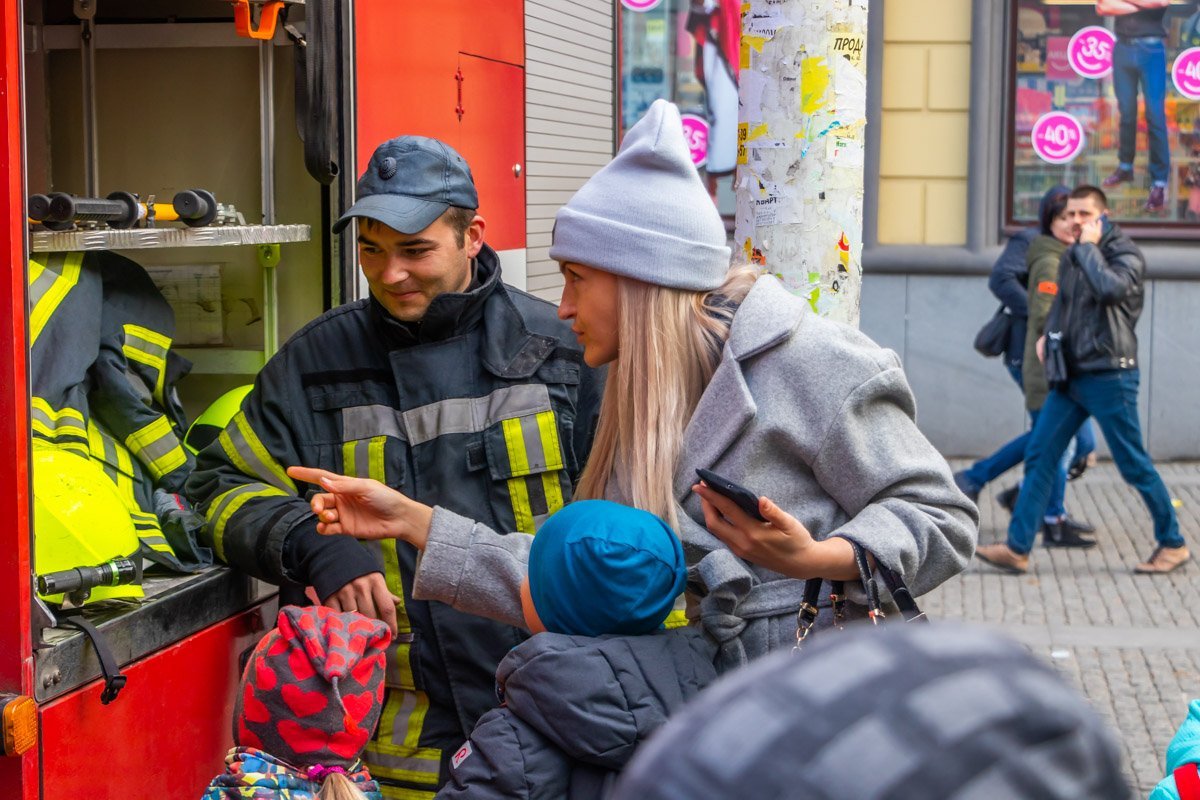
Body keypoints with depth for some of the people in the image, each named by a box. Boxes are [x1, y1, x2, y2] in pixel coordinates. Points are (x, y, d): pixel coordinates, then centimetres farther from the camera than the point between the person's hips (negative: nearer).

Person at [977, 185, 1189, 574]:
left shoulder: (1126, 255, -9)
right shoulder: (1071, 256, 13)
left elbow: (1111, 288, -31)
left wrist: (1089, 246, -20)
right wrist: (1048, 333, 13)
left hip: (1109, 377, -7)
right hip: (1070, 375, 7)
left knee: (1134, 466, 1)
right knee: (1038, 458, 0)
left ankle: (1173, 544, 16)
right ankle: (1017, 548, 0)